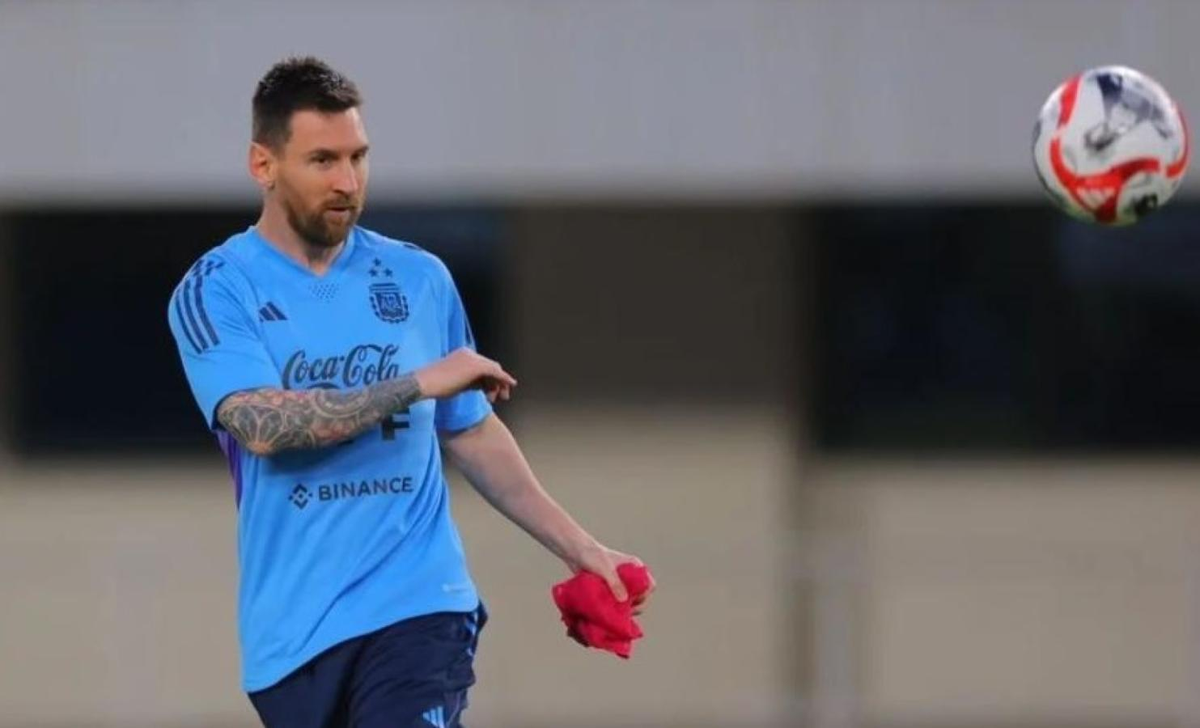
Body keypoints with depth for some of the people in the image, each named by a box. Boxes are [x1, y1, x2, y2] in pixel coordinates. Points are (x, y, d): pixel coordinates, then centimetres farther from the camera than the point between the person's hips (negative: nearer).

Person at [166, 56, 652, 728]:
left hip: (417, 605, 1)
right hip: (292, 631, -1)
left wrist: (578, 547, 17)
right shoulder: (215, 292, -1)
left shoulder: (419, 279, 10)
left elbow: (472, 433, 20)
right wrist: (420, 383, -17)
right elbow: (262, 425, -18)